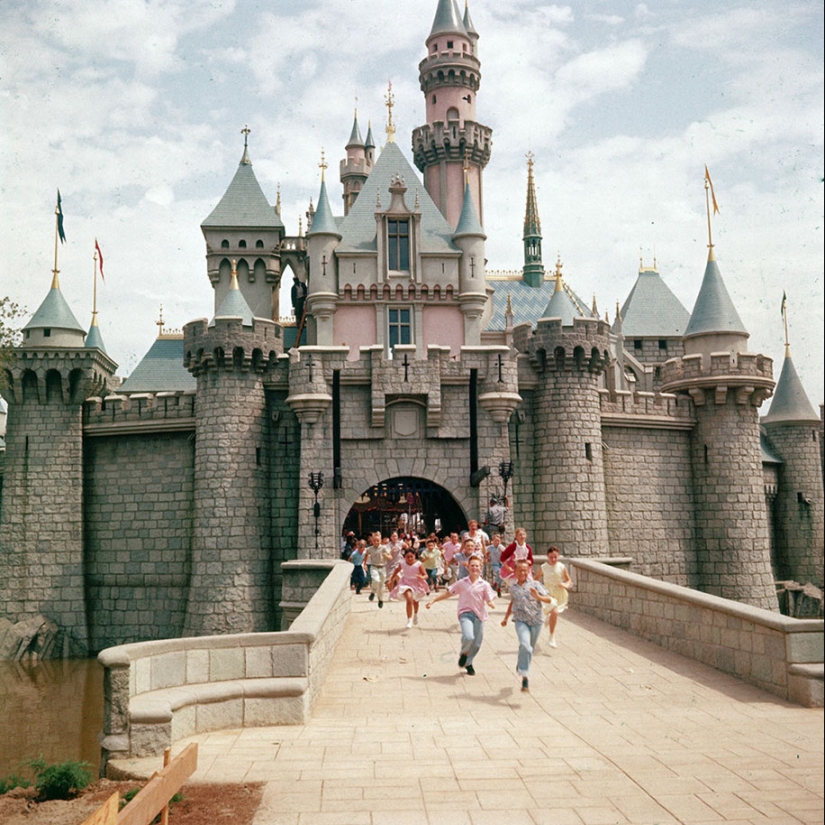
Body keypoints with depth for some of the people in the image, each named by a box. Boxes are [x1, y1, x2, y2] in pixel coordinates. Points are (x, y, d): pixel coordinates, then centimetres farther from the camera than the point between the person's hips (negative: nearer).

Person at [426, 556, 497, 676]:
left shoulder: (484, 585, 4)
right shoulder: (462, 583, 6)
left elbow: (491, 601, 0)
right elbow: (448, 593, 11)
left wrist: (491, 603, -25)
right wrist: (433, 600, 6)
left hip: (479, 615, 2)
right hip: (465, 613, -2)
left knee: (476, 644, 6)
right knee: (468, 637, -26)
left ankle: (468, 663, 35)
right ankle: (464, 653, 8)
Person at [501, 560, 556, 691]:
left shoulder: (535, 584, -2)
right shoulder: (513, 587, 7)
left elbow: (550, 599, -6)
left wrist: (538, 597, -24)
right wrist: (505, 618, 27)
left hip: (536, 621, 0)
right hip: (520, 621, 0)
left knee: (530, 648, 13)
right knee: (525, 645, -23)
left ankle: (521, 666, 43)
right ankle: (525, 676, -21)